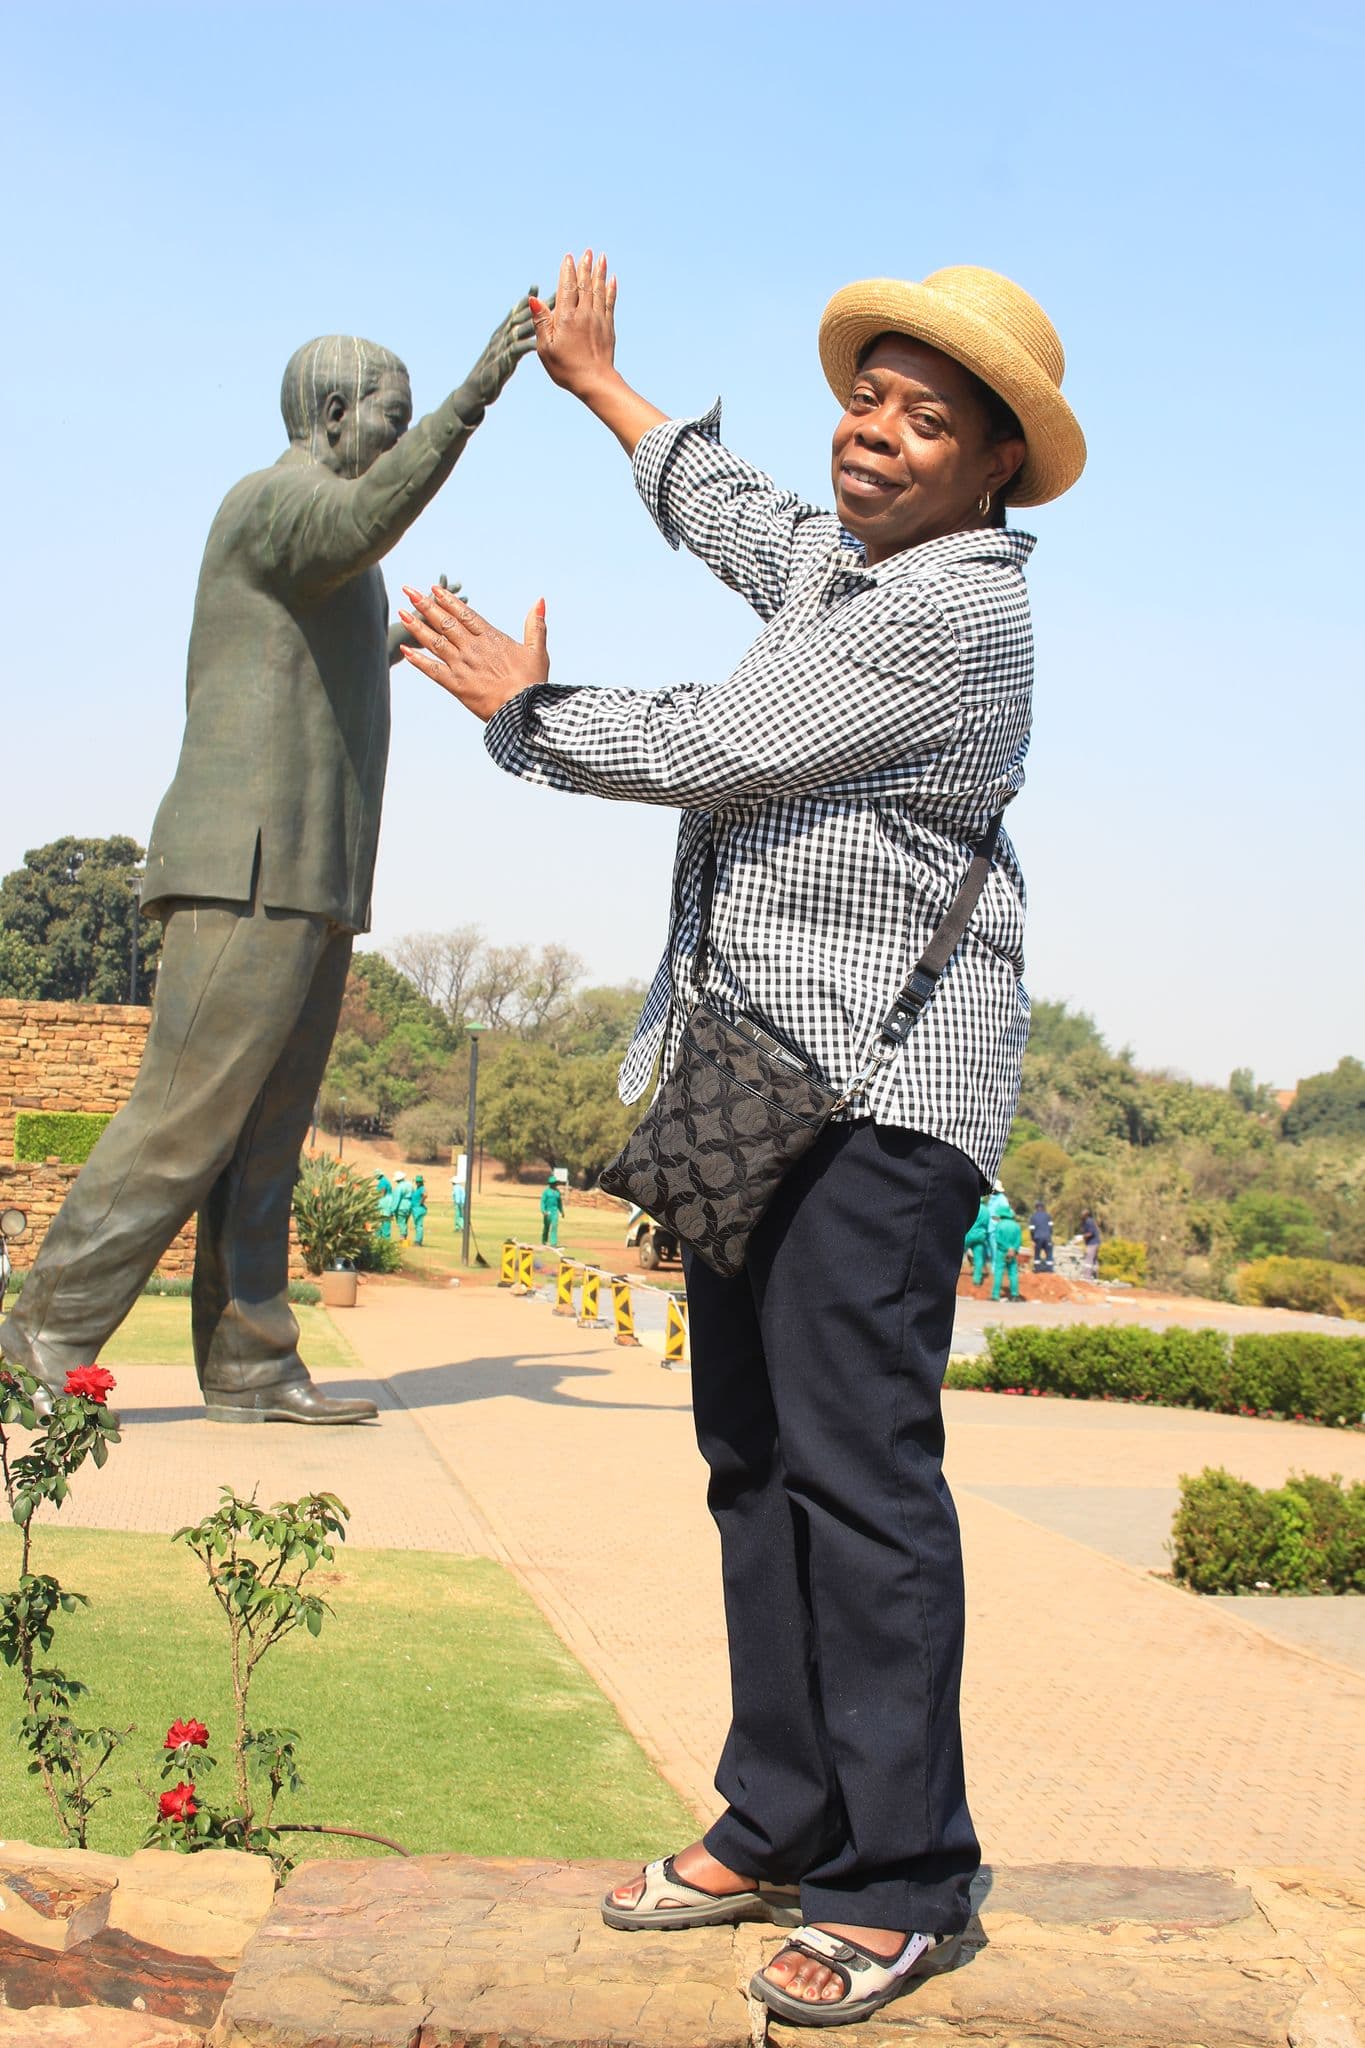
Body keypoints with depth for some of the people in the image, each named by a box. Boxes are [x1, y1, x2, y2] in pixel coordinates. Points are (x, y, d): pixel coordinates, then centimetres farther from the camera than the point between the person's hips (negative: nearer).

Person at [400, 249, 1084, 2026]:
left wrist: (521, 703, 4)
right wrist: (600, 382, 52)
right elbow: (731, 512, 41)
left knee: (855, 1460, -13)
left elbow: (709, 751, -12)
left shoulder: (950, 612, -12)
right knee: (755, 1453, 8)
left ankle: (897, 1882, -5)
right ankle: (779, 1826, 16)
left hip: (877, 1082, -10)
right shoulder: (841, 559, 18)